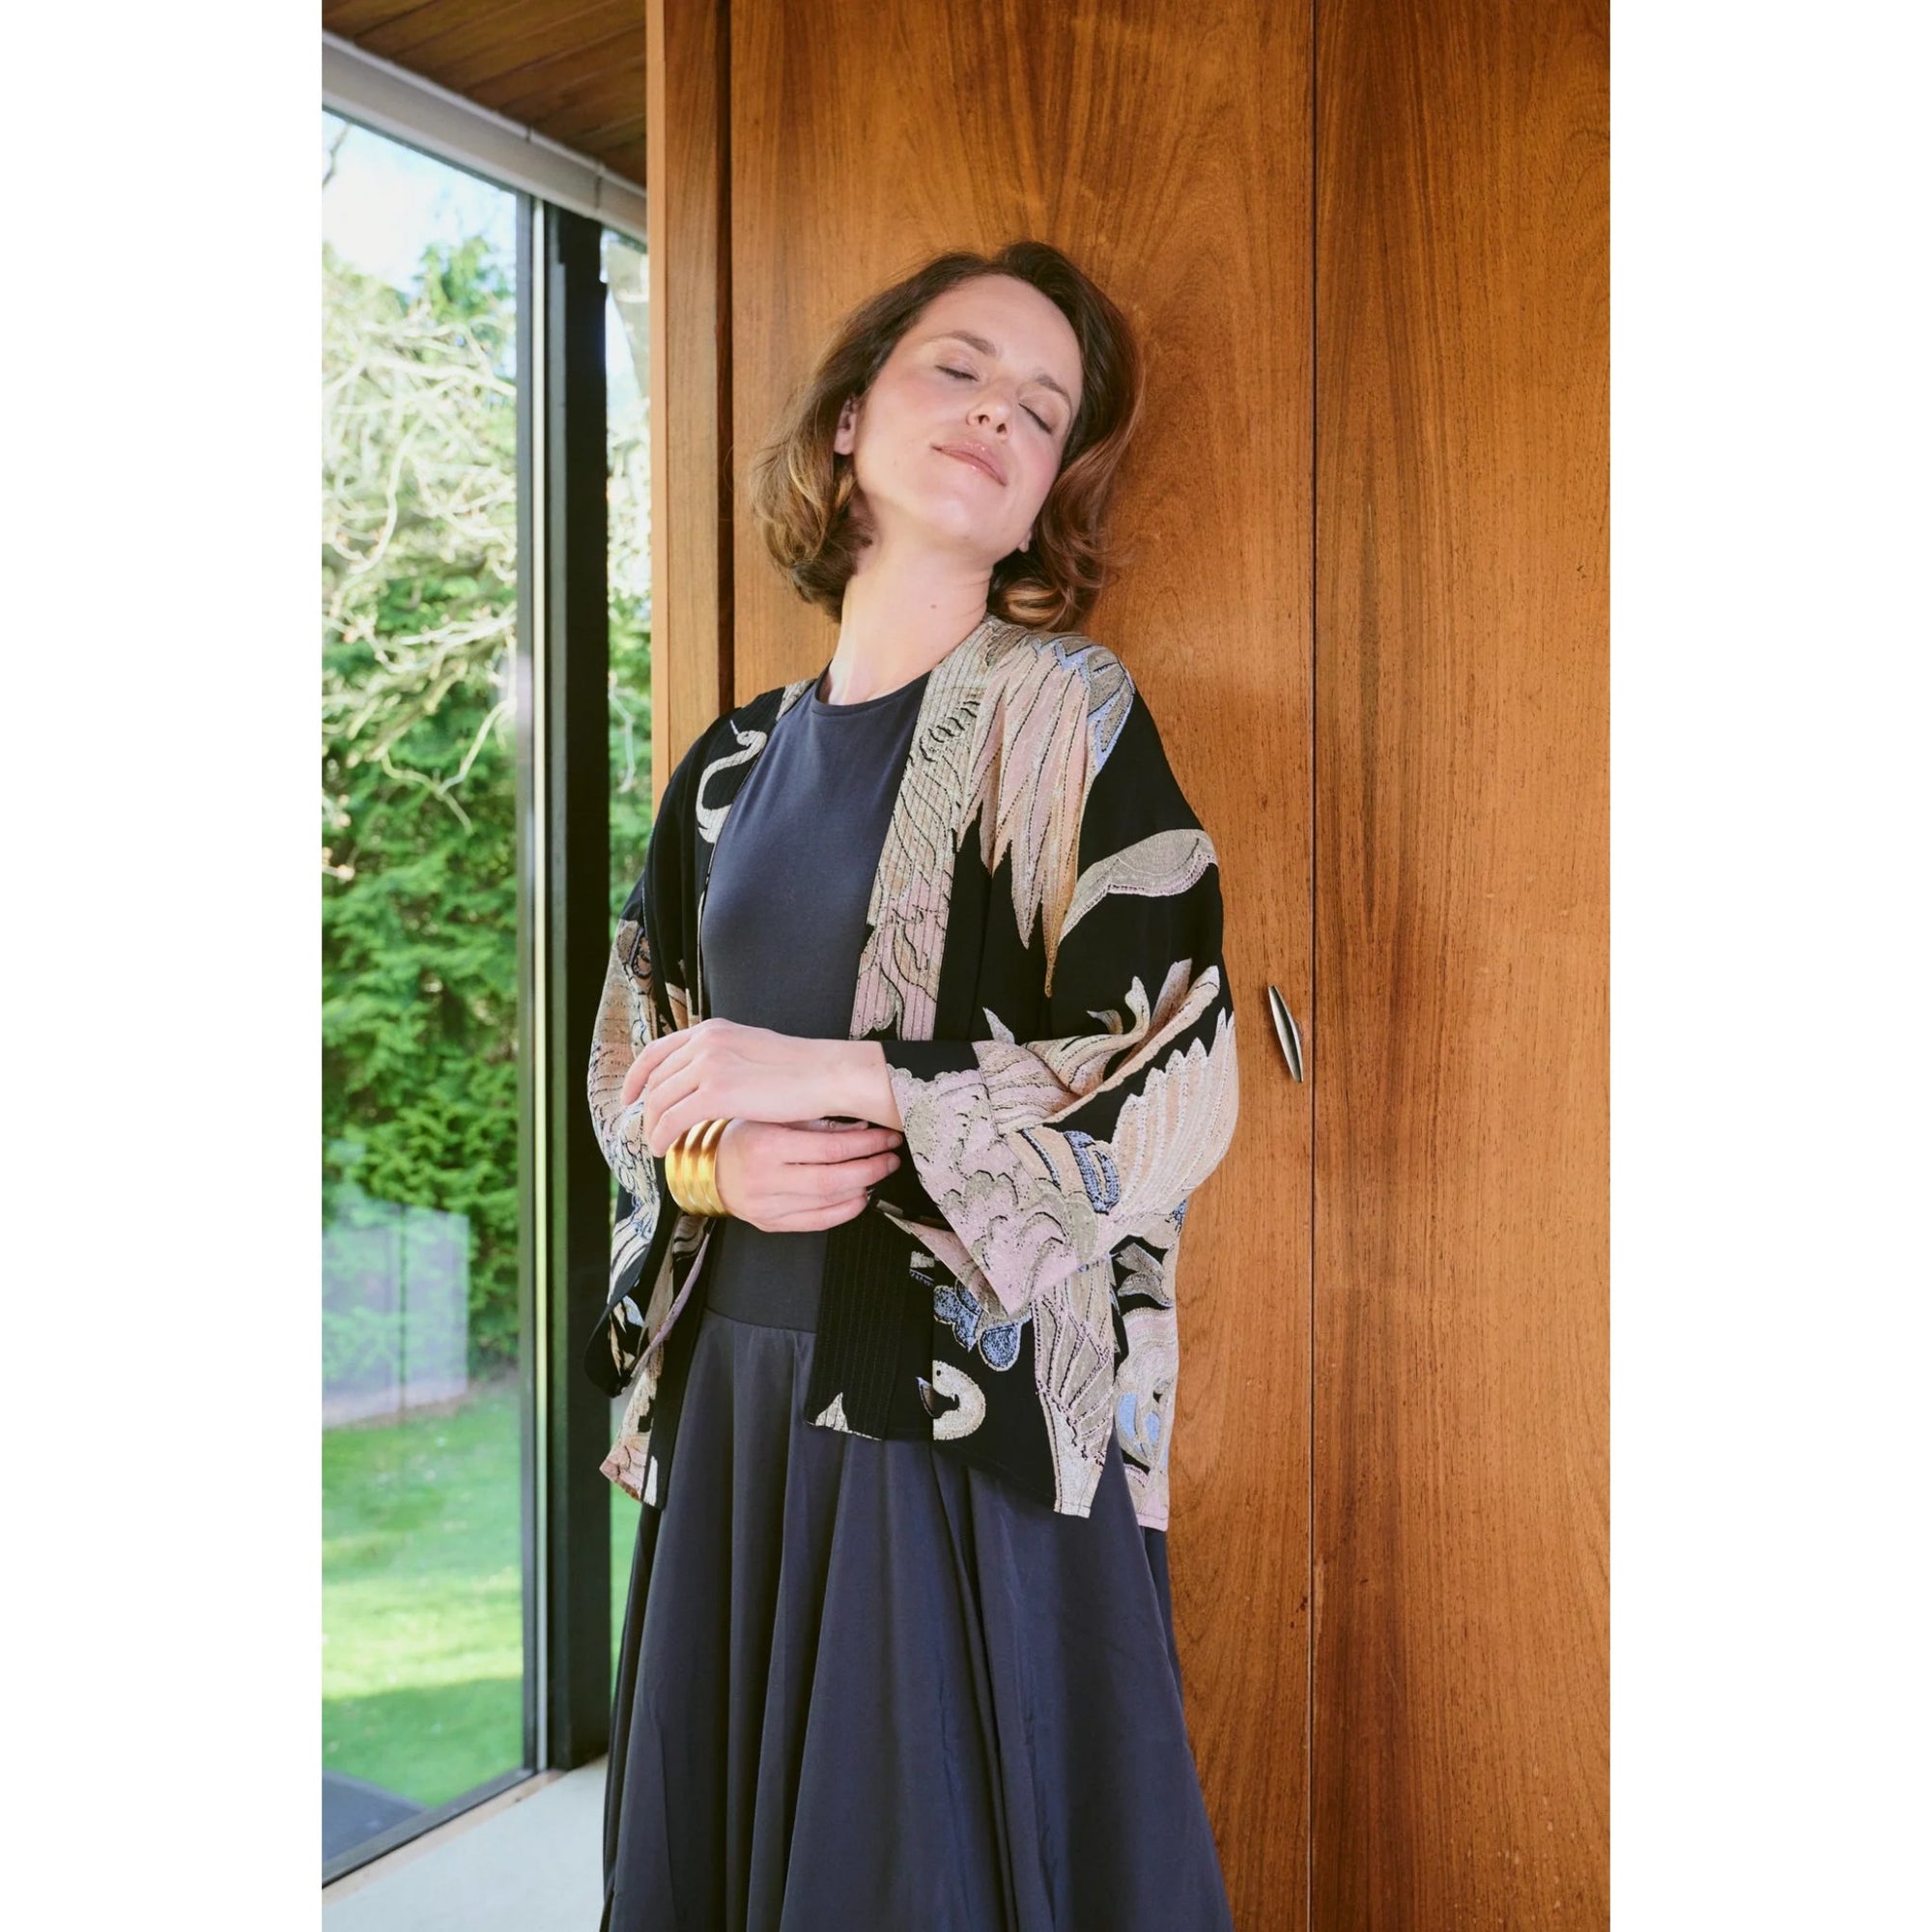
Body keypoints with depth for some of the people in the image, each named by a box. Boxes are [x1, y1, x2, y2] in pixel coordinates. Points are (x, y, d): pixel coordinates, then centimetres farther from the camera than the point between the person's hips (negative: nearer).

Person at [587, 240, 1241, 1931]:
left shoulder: (1061, 711, -5)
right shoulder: (736, 765, 10)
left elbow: (1176, 1088, -13)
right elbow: (630, 1075, 14)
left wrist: (827, 1077, -16)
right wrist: (714, 1164, -9)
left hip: (972, 1408, -5)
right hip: (736, 1397, 5)